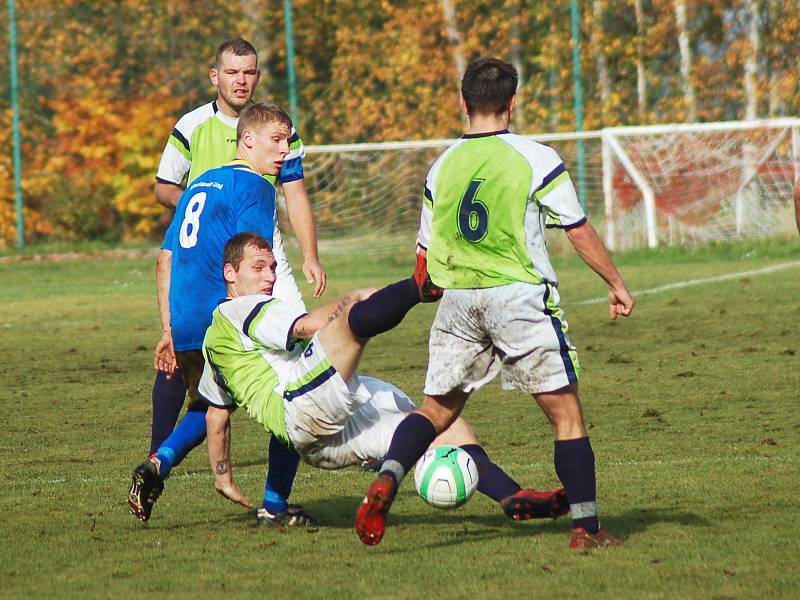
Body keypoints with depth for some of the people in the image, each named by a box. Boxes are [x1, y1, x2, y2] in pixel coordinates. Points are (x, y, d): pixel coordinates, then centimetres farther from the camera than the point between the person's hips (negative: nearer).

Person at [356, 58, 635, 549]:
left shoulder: (442, 167, 7)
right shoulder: (537, 159, -5)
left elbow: (427, 255, 13)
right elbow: (580, 232, 0)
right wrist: (617, 285, 13)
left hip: (457, 303, 4)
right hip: (521, 297, -4)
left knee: (437, 408, 14)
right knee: (567, 412, 6)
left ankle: (387, 479, -11)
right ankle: (587, 526, 5)